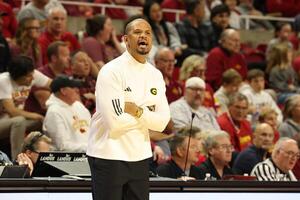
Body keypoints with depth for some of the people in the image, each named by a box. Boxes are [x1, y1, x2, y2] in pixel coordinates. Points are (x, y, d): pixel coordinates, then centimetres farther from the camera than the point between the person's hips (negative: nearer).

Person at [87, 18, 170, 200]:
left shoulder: (155, 75, 8)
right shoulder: (111, 71, -13)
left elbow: (162, 122, 0)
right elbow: (116, 122, -21)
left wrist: (138, 111, -16)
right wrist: (148, 114, -8)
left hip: (140, 157, 6)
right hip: (109, 156, -6)